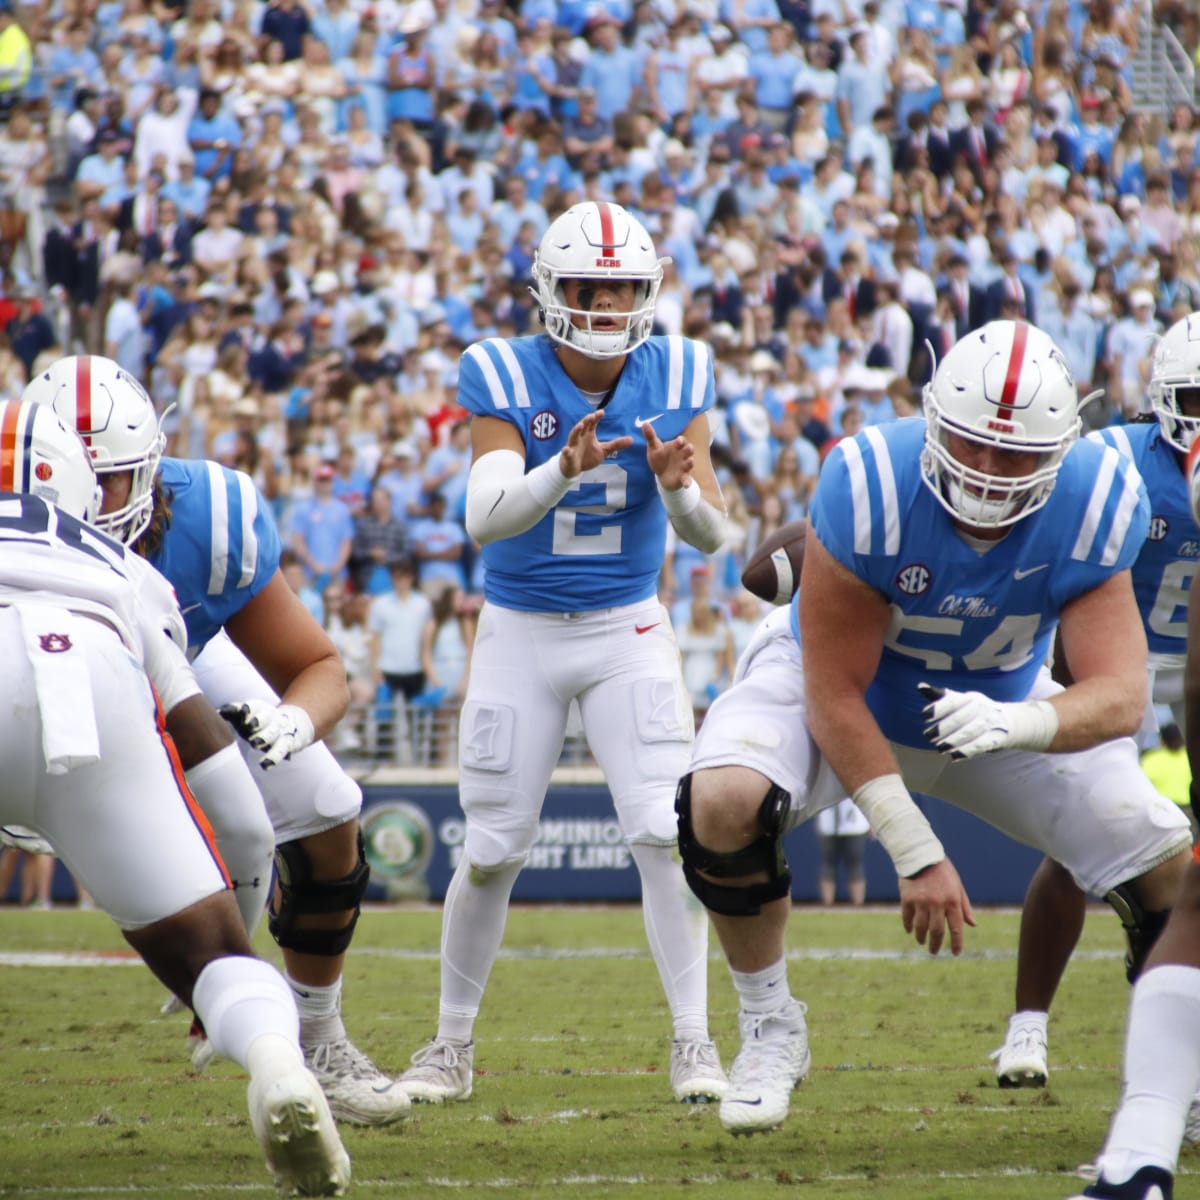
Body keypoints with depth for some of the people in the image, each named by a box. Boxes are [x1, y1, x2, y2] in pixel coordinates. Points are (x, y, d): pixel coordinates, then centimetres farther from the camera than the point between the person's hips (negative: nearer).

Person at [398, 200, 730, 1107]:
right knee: (493, 853, 4)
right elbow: (484, 517, -26)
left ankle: (694, 1042, -5)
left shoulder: (675, 379, -7)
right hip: (521, 632, -1)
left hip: (629, 631, 1)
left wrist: (679, 488, -32)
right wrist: (563, 471, -44)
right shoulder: (506, 379, -13)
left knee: (664, 834, -13)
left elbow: (714, 537, -9)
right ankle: (452, 1044, 20)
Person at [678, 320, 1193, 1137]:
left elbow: (1121, 693, -31)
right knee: (725, 804, -33)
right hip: (842, 682, -3)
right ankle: (771, 1031, -8)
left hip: (997, 704, 3)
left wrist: (1017, 723, -54)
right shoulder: (868, 487, -35)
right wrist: (915, 850, -32)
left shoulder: (1095, 506, -26)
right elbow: (833, 691, -28)